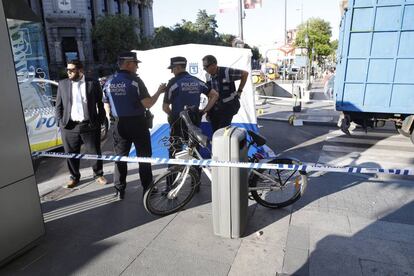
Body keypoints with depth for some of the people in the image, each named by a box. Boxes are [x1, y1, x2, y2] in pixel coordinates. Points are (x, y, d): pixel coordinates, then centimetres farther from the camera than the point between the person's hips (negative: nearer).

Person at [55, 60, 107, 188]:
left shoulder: (93, 83, 0)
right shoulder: (63, 84, 7)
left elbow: (101, 103, 3)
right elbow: (59, 105, 10)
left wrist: (100, 120, -1)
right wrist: (60, 122, 2)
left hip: (90, 125, -2)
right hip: (69, 127, 2)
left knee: (95, 152, 8)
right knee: (71, 154, 10)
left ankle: (98, 174, 28)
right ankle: (74, 177, 29)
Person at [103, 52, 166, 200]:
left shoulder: (109, 82, 4)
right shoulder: (135, 81, -13)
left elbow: (107, 108, 8)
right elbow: (147, 104, -17)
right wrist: (159, 91, -4)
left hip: (119, 124, 5)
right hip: (137, 123, -4)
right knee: (144, 157, 8)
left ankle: (119, 190, 21)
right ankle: (147, 189, 15)